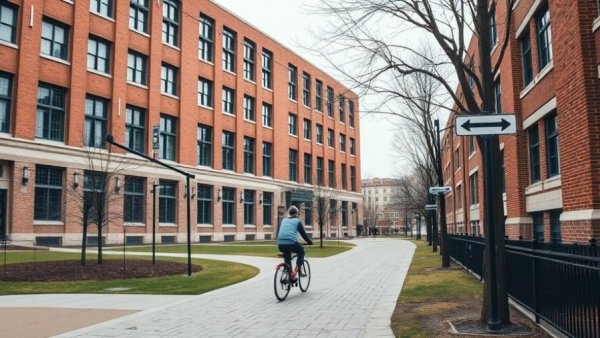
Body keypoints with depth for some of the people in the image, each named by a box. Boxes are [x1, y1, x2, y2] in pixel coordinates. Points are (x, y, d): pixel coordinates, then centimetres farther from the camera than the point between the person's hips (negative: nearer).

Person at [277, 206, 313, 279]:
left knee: (287, 257, 29)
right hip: (291, 243, -4)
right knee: (301, 252, 24)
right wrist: (310, 242, 26)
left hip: (280, 244, 4)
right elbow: (303, 233, 13)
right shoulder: (297, 221, 10)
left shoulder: (284, 220, 22)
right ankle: (298, 270, 11)